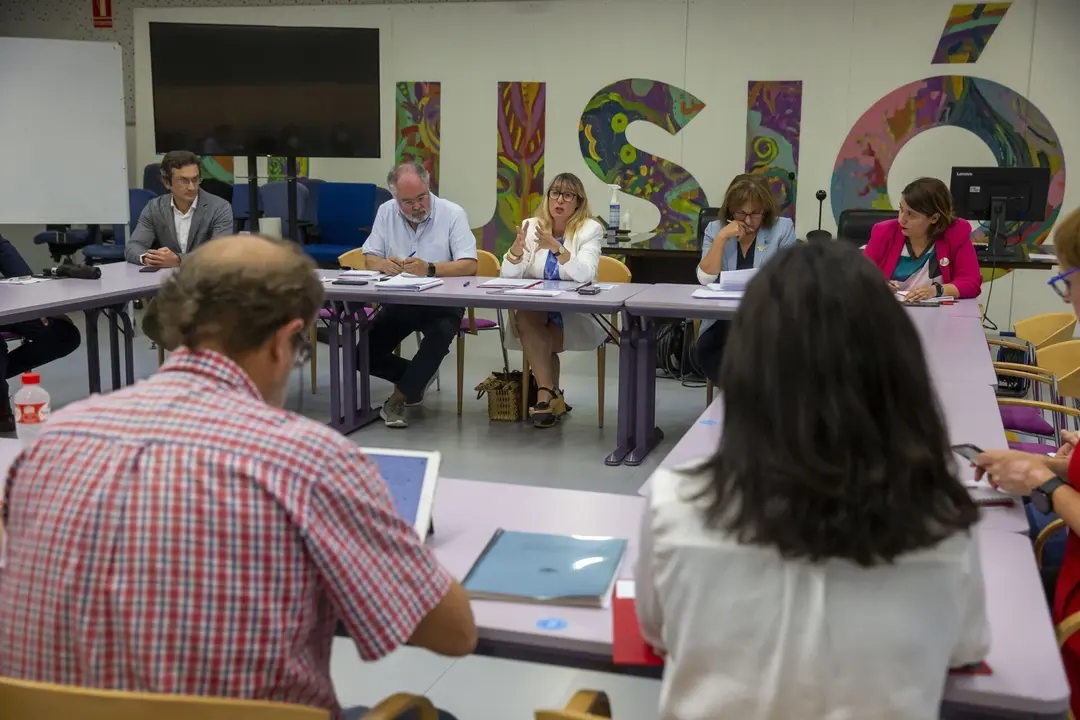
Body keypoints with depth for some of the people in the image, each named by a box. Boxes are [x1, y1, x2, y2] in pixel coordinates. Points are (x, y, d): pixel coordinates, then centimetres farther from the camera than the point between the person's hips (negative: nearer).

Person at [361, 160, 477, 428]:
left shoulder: (452, 213, -9)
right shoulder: (386, 212, 2)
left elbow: (469, 265, -17)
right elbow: (370, 258, 4)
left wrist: (430, 269, -33)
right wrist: (383, 264, -22)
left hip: (443, 302, -3)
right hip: (399, 301, 4)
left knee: (438, 337, -34)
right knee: (364, 354, -13)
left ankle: (398, 399, -15)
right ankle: (418, 378, 13)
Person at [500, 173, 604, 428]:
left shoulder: (590, 230, -6)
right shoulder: (531, 226, 4)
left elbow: (585, 275, -23)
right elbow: (508, 275, -4)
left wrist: (557, 248, -36)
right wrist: (516, 250, -24)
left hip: (576, 314, -3)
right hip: (535, 311, 3)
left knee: (530, 331, -26)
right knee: (524, 318, -29)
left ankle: (546, 393, -3)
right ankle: (551, 394, -22)